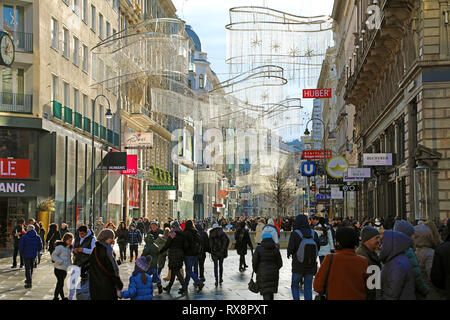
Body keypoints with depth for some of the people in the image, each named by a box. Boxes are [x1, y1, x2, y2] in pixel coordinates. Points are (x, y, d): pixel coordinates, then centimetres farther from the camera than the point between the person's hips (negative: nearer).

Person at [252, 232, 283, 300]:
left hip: (262, 274, -3)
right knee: (270, 291, 17)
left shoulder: (259, 249, -8)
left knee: (266, 293, -4)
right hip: (273, 274, 3)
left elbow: (255, 262, -6)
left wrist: (256, 271, 13)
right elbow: (280, 263, 3)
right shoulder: (276, 249, 0)